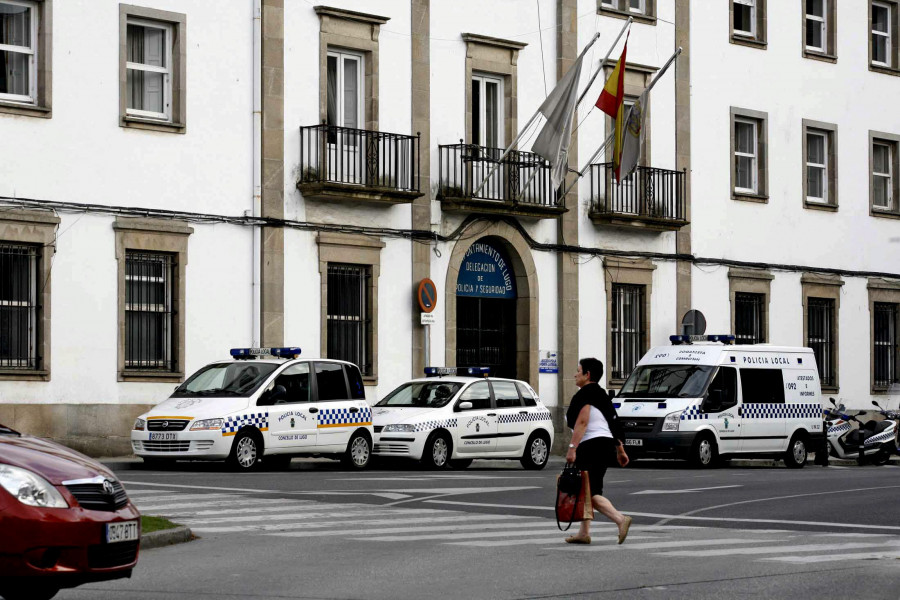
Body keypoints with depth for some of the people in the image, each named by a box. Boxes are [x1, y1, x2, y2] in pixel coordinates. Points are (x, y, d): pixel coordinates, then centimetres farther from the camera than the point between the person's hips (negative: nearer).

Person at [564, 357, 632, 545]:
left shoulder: (584, 394, -10)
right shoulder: (601, 394, 19)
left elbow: (581, 422, -21)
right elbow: (614, 424, 20)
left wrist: (572, 448, -25)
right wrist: (620, 450, 23)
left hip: (592, 445, -10)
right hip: (606, 443, 10)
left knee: (591, 493, -11)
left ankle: (620, 519, -25)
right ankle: (584, 533, 18)